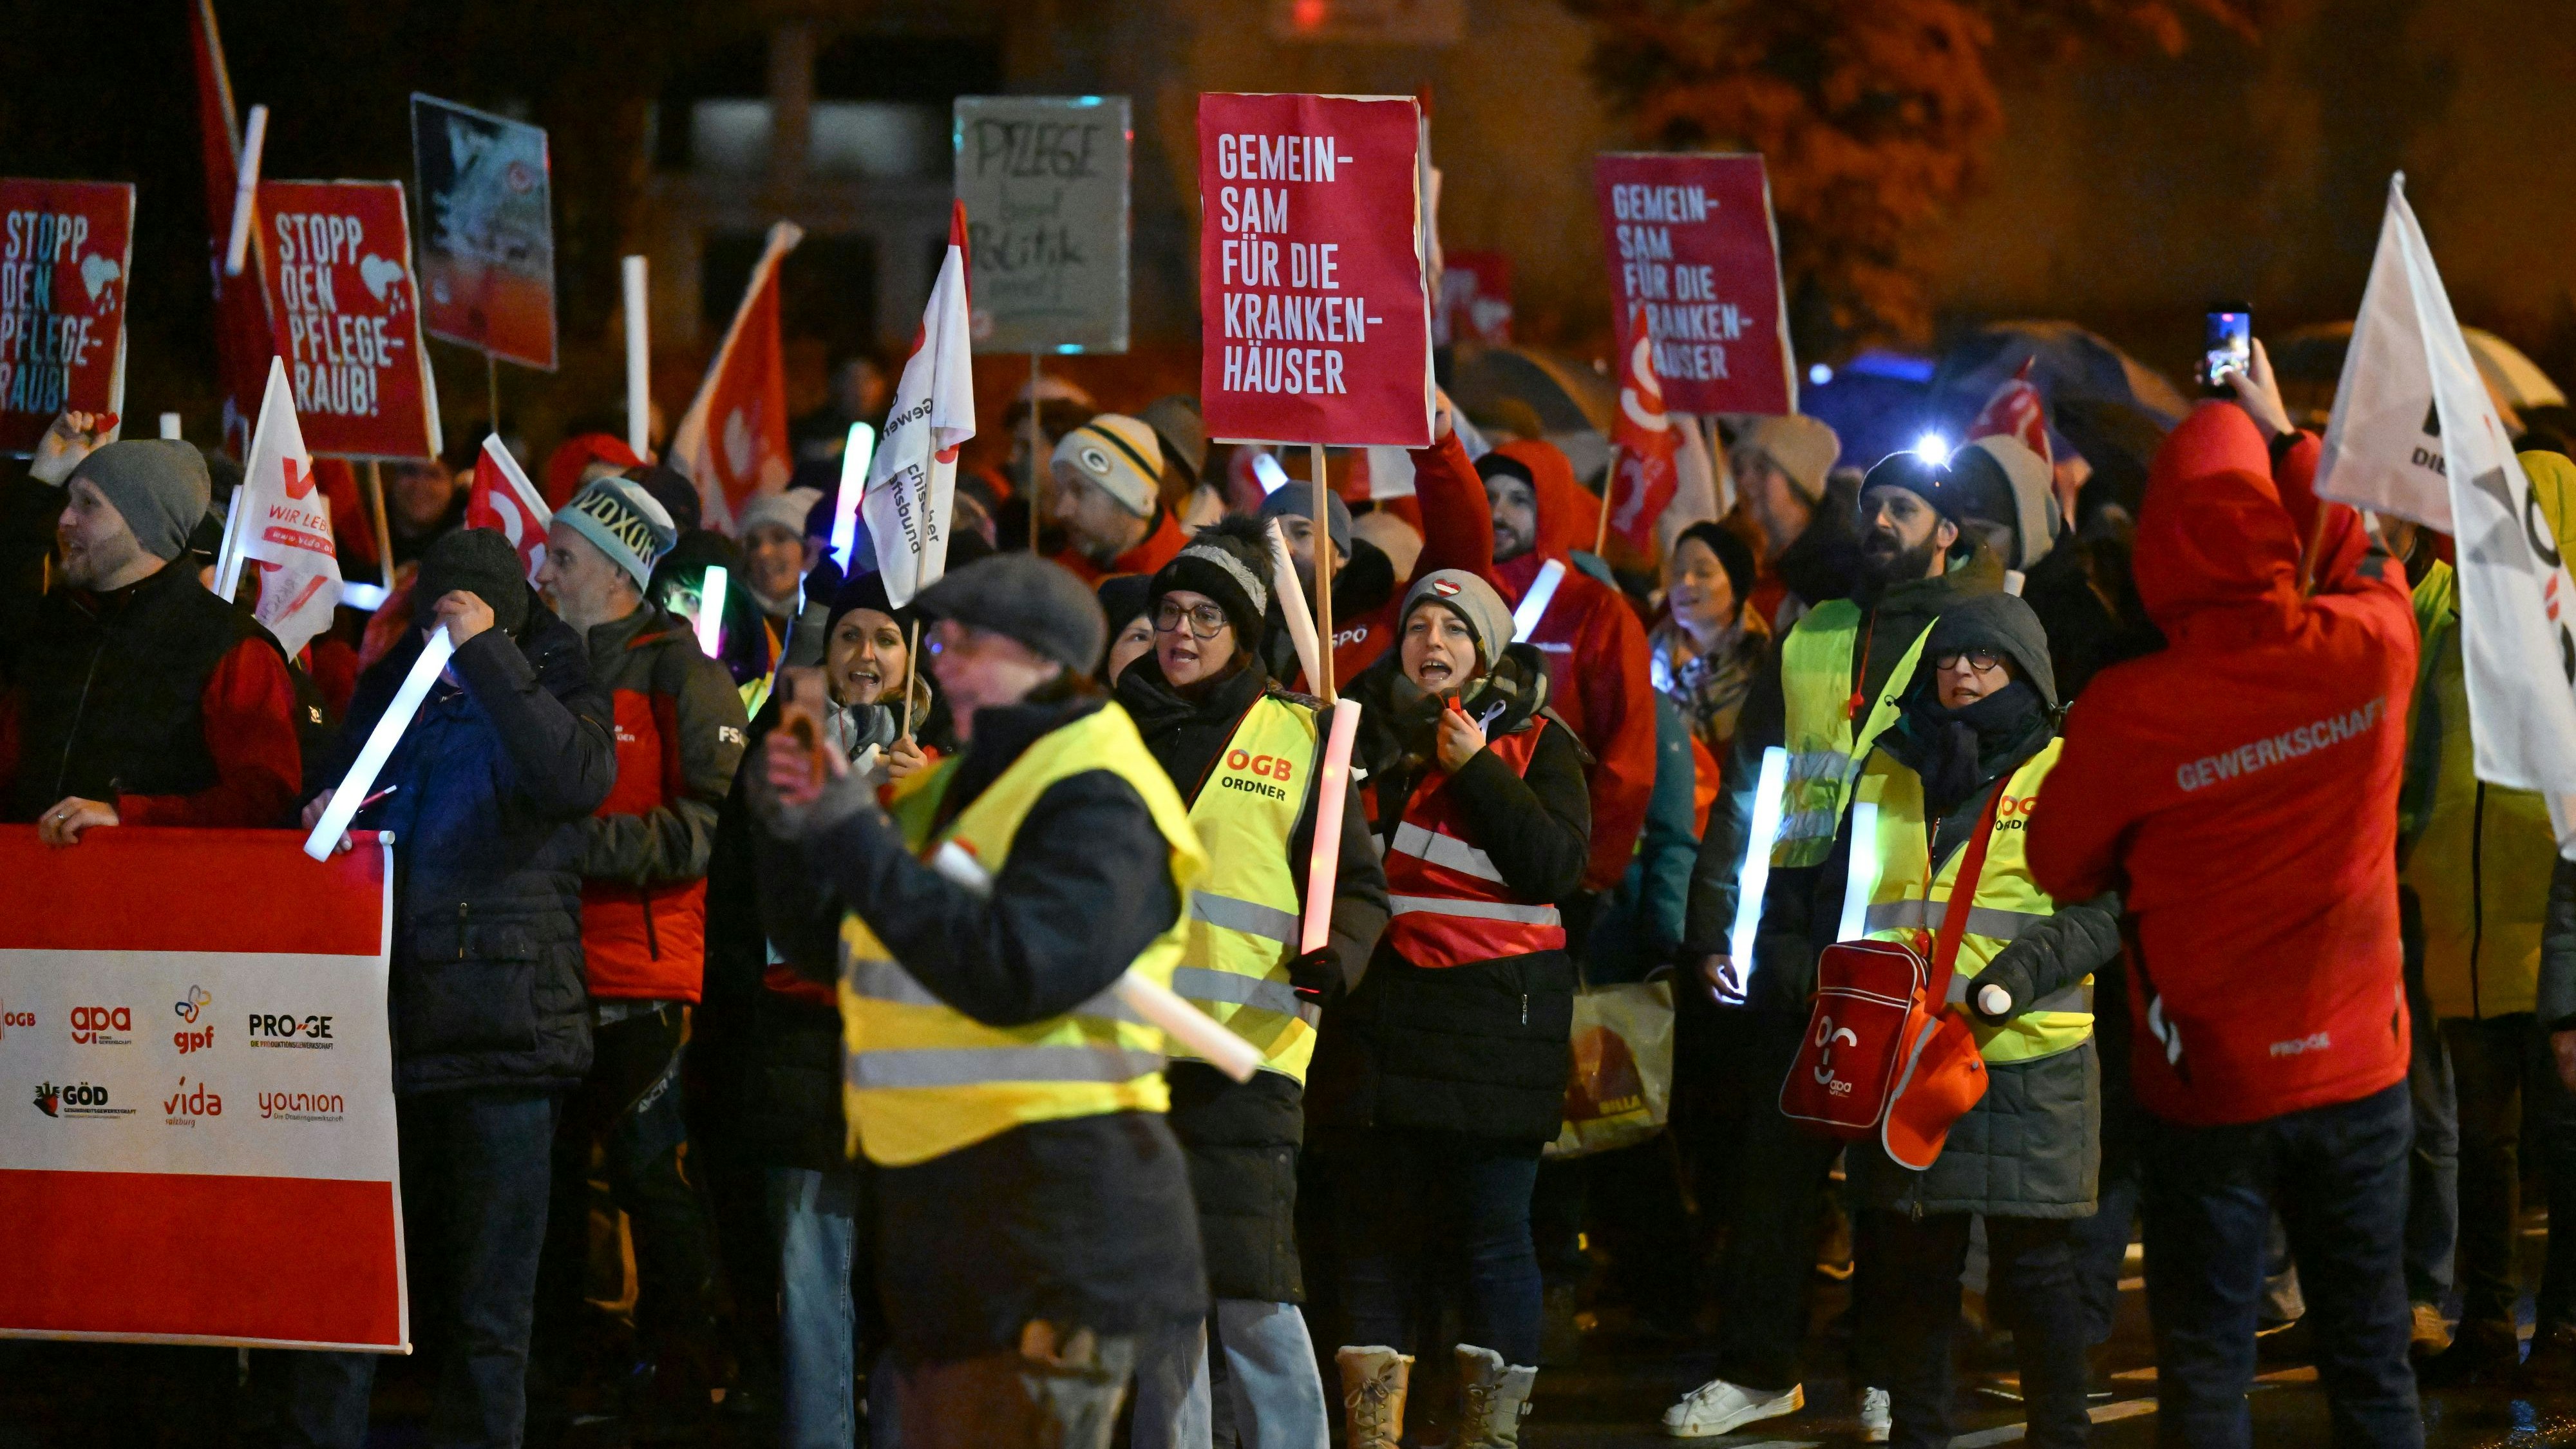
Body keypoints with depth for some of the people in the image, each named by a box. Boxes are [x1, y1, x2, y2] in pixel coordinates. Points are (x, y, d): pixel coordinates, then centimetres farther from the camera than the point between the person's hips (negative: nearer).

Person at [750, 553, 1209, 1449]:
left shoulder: (1097, 801, -12)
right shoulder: (957, 787, 18)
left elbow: (1015, 975, -25)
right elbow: (821, 945, 21)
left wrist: (858, 842, -23)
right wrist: (791, 830, 1)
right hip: (940, 1208, 10)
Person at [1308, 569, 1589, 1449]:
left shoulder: (1535, 742, 4)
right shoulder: (1367, 727, 13)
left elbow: (1558, 867, -9)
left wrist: (1478, 769, -12)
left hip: (1494, 1012, -3)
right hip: (1377, 1008, 3)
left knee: (1494, 1231, -5)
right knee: (1374, 1224, 3)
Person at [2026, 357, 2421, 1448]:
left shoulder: (2127, 711, -21)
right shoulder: (2369, 652, -13)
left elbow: (2061, 867, -3)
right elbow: (2360, 557, 13)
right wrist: (2283, 434, 24)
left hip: (2207, 1082, -3)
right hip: (2358, 1069, 3)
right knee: (2371, 1358, 12)